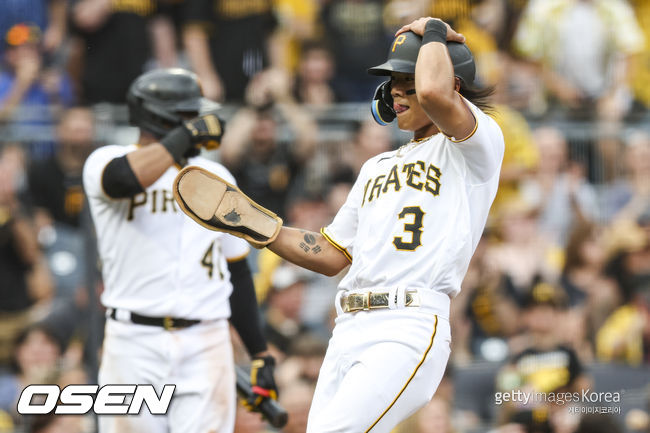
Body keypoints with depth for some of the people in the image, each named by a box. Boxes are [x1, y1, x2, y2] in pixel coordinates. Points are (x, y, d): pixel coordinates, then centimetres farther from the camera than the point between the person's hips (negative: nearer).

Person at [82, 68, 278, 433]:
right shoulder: (107, 161, 2)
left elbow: (237, 272, 19)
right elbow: (124, 179, -25)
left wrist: (261, 354, 15)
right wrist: (186, 134, -16)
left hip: (206, 345, 3)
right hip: (134, 344, -3)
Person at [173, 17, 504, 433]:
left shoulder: (479, 143, 3)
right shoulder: (377, 167, 27)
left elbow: (433, 93, -20)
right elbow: (330, 256, 28)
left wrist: (433, 32, 0)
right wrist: (254, 224, 18)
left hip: (410, 332, -8)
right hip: (349, 332, 8)